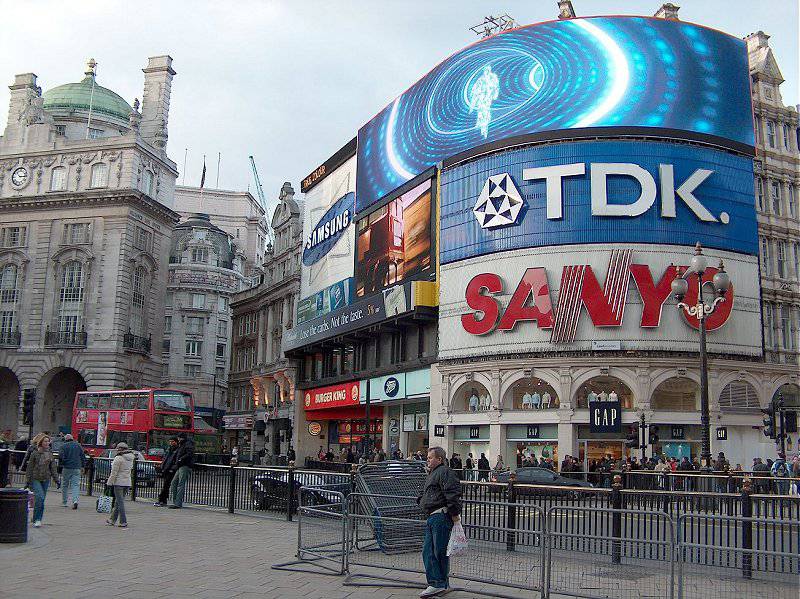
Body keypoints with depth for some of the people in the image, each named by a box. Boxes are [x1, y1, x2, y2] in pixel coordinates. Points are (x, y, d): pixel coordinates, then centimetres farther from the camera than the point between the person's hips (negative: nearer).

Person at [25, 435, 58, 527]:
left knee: (42, 499, 6)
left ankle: (37, 519, 17)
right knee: (40, 497, -18)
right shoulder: (35, 453, -5)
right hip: (35, 479, -5)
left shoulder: (50, 454, 8)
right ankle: (37, 519, -10)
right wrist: (28, 480, -4)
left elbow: (53, 468, 12)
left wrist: (56, 479, 8)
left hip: (46, 479, 5)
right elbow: (29, 467, -2)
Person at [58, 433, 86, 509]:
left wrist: (61, 464, 5)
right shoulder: (78, 445, 9)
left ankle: (64, 502, 19)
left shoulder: (63, 446, -1)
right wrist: (83, 466, 16)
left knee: (64, 485, 12)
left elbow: (61, 457, -10)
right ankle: (75, 501, -20)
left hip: (66, 468, -2)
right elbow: (83, 456, 9)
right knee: (76, 485, -1)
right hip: (77, 468, 2)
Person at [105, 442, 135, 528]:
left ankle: (123, 522, -5)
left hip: (119, 483, -7)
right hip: (127, 483, 7)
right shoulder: (131, 458, 9)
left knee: (120, 502, -3)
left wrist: (110, 482, -6)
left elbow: (114, 472, -13)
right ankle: (112, 520, 26)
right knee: (118, 501, 17)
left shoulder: (118, 458, -14)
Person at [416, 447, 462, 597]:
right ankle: (435, 583, 13)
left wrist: (454, 513, -23)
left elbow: (453, 493, -20)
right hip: (432, 518, 11)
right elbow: (425, 494, 40)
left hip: (441, 516, -11)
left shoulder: (444, 472, -9)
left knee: (440, 551, -4)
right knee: (428, 552, 8)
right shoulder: (431, 474, 24)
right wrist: (421, 500, 20)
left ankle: (441, 584, 5)